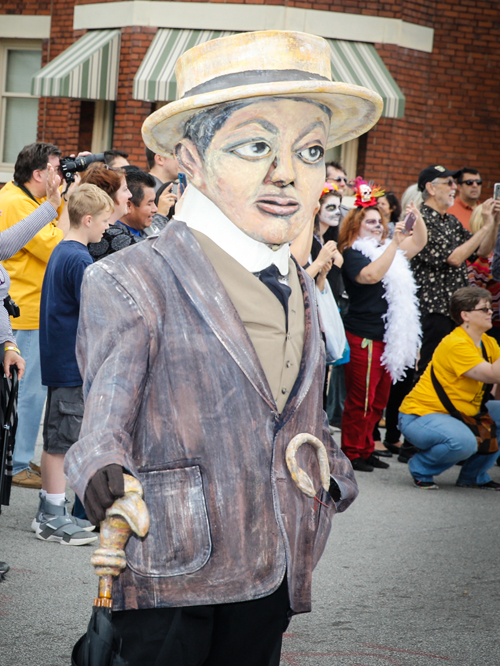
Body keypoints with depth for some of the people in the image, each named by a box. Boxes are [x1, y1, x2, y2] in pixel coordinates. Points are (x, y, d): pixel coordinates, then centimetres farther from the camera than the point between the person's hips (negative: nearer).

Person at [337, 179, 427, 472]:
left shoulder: (387, 250, 17)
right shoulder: (353, 255, -8)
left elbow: (419, 242, 25)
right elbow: (372, 275, -27)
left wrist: (417, 218, 7)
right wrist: (394, 243, -27)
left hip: (389, 338, 8)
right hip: (364, 338, -8)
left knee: (379, 400, 13)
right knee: (361, 400, -6)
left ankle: (367, 450, 21)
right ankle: (351, 452, 2)